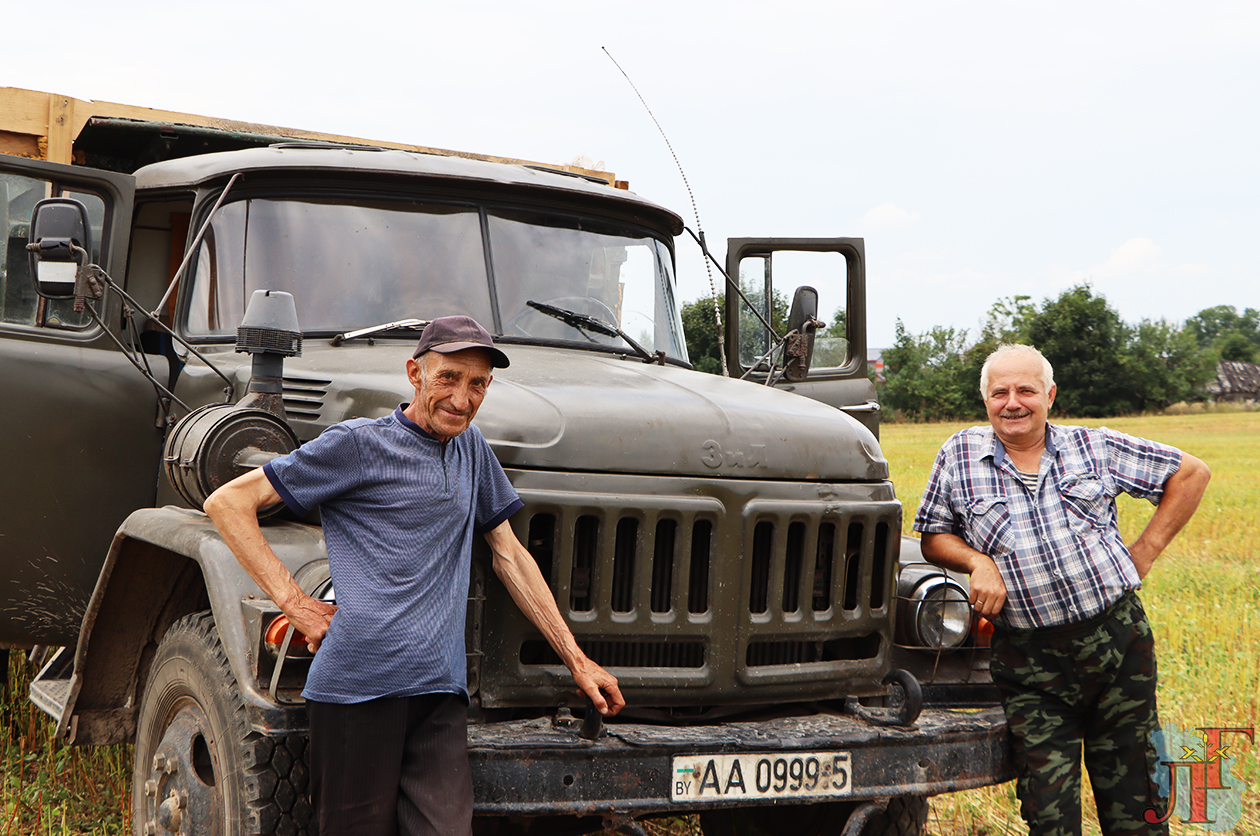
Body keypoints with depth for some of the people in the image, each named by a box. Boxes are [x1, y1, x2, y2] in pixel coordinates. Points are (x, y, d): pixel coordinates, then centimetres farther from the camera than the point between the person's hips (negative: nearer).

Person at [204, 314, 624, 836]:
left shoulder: (470, 447, 20)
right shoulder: (358, 444, 1)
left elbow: (510, 556, 26)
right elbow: (227, 503, 1)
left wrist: (576, 660, 24)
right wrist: (294, 603, -6)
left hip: (440, 693, 5)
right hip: (360, 681, -5)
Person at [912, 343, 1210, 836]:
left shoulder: (1093, 447, 4)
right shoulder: (959, 455, 5)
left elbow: (1191, 473, 12)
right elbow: (933, 536, 12)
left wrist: (1146, 550, 5)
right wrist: (976, 562, -8)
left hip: (1118, 641, 1)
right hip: (1028, 662, 0)